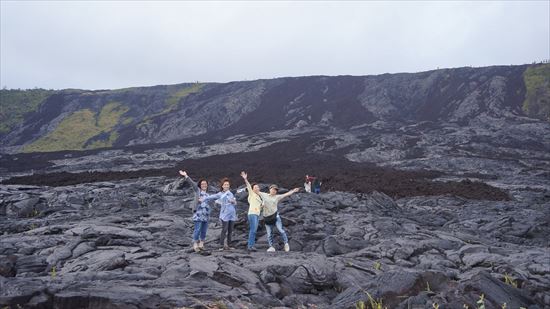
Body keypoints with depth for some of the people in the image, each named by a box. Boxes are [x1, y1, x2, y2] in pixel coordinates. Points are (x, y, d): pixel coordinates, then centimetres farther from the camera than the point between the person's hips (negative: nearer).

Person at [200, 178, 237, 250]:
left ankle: (228, 245, 13)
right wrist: (203, 199, -13)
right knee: (224, 230, -8)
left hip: (232, 215, 5)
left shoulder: (231, 194, 14)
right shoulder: (220, 194, 2)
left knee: (230, 231, 7)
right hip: (225, 214, -4)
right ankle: (222, 245, -2)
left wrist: (233, 201, -7)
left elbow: (235, 203, 15)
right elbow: (211, 197, -4)